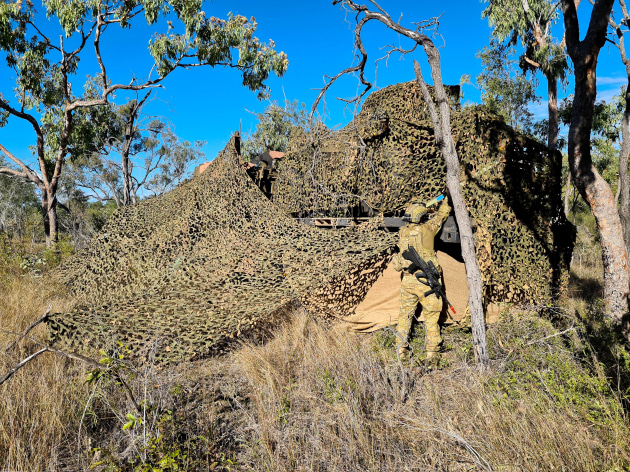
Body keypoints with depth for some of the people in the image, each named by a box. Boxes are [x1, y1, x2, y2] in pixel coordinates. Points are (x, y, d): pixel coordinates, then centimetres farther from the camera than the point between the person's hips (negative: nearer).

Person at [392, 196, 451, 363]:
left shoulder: (403, 232, 5)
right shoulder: (427, 229, -8)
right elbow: (441, 215, 9)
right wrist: (445, 200, 27)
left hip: (407, 280, 4)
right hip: (425, 280, -4)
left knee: (405, 315, 13)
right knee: (431, 317, 8)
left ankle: (402, 352, 16)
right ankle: (432, 353, 11)